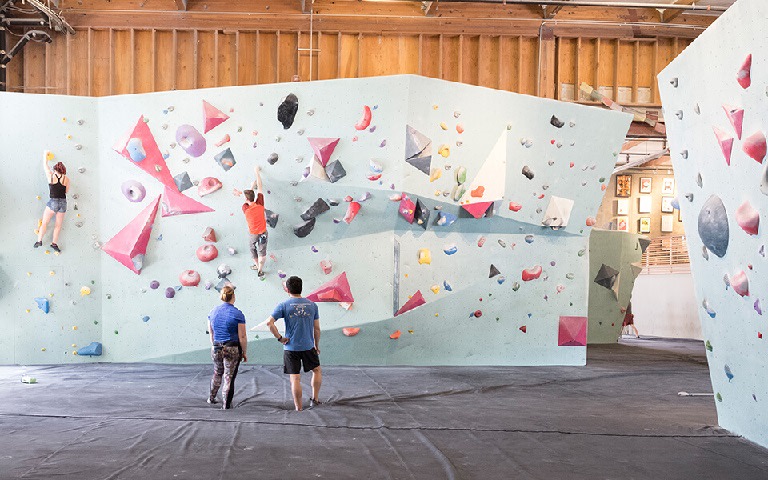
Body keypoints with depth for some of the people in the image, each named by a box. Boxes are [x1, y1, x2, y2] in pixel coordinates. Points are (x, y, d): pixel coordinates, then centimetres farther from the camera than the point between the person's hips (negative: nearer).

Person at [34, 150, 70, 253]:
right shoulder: (66, 179, 0)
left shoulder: (50, 176, -2)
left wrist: (45, 155, 29)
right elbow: (66, 191, 7)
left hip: (52, 202, -2)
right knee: (58, 225, 12)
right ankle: (54, 243, 9)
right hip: (63, 202, 2)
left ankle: (39, 240, 6)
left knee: (44, 222, 10)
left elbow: (45, 166, 14)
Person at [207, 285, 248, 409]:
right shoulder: (237, 314, -12)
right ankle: (226, 404, 11)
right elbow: (242, 337, -11)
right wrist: (244, 353, -1)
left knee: (217, 373, 26)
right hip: (233, 350, -5)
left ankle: (211, 397, 39)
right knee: (229, 377, 5)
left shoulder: (213, 312, 2)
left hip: (216, 349, 5)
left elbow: (211, 333, 11)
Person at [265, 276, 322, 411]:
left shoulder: (283, 305, -6)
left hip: (291, 348, -2)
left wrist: (279, 338, -7)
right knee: (317, 371, 24)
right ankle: (314, 399, 23)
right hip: (308, 346, 2)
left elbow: (269, 322, -16)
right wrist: (317, 345, 17)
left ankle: (298, 408, 8)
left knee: (295, 378, 3)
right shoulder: (312, 305, 1)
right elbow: (316, 329, 5)